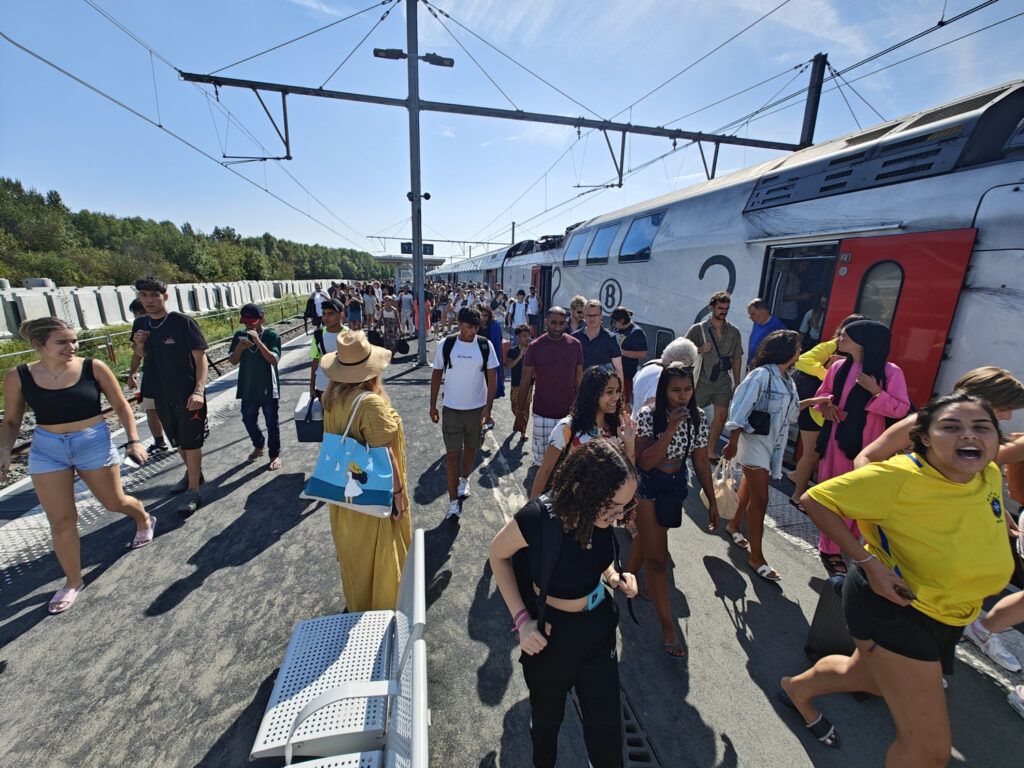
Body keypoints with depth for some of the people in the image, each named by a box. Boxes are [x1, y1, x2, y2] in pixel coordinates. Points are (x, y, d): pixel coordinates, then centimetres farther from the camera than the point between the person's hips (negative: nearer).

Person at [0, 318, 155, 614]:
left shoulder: (93, 368, -11)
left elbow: (121, 405, -3)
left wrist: (133, 441, -11)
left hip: (95, 444, -1)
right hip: (46, 451, 2)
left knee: (115, 502, 12)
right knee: (61, 521, 4)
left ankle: (144, 520, 47)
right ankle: (73, 581, 22)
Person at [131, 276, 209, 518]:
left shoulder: (183, 322, -12)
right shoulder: (141, 324, 6)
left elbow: (201, 358, -14)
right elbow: (143, 354, 21)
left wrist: (199, 390, -24)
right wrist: (137, 343, -4)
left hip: (188, 394, -7)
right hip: (161, 395, 7)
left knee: (191, 441, -2)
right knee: (178, 440, 20)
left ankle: (193, 491, 4)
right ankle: (193, 473, 39)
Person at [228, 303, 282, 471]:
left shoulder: (271, 335, -11)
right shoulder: (239, 335, 1)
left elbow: (274, 360, -22)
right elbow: (233, 361, 2)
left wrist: (258, 341, -30)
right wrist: (239, 348, -18)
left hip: (268, 388, -5)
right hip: (247, 388, 5)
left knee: (272, 423, 6)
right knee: (248, 420, 18)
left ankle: (275, 454, 22)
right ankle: (259, 445, 44)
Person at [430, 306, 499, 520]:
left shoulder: (485, 346, -6)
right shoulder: (445, 345, -6)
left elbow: (492, 377, -2)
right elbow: (436, 375, 3)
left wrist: (488, 407, -8)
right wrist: (433, 406, 4)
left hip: (477, 408, 1)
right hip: (451, 409, -1)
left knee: (471, 448, 18)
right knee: (452, 454, -1)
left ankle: (464, 479, 45)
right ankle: (453, 501, 9)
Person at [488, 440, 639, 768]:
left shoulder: (603, 516, -20)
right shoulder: (536, 519, -35)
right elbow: (498, 555, -14)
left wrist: (615, 577, -16)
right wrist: (521, 618, -20)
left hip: (598, 627, 3)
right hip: (550, 633, -2)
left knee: (606, 726, 16)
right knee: (547, 717, 25)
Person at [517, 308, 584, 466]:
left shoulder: (575, 345, 0)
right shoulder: (535, 346, -5)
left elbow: (579, 378, 8)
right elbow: (525, 381, -1)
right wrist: (520, 412, -1)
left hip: (569, 413, 2)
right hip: (542, 413, -1)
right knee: (542, 460, 4)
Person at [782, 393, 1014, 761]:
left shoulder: (991, 476, -5)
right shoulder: (900, 477, -28)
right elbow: (815, 499, -26)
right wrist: (868, 562, -28)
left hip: (946, 617, 8)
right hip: (890, 609, -8)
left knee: (866, 674, 29)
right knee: (930, 747, -1)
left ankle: (798, 688, 56)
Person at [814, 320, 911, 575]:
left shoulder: (890, 371, -8)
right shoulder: (839, 367, 4)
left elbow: (901, 409, -9)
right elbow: (823, 393, 18)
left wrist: (875, 391, -21)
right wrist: (827, 404, -2)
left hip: (866, 446, -3)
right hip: (836, 442, 3)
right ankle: (830, 549, 19)